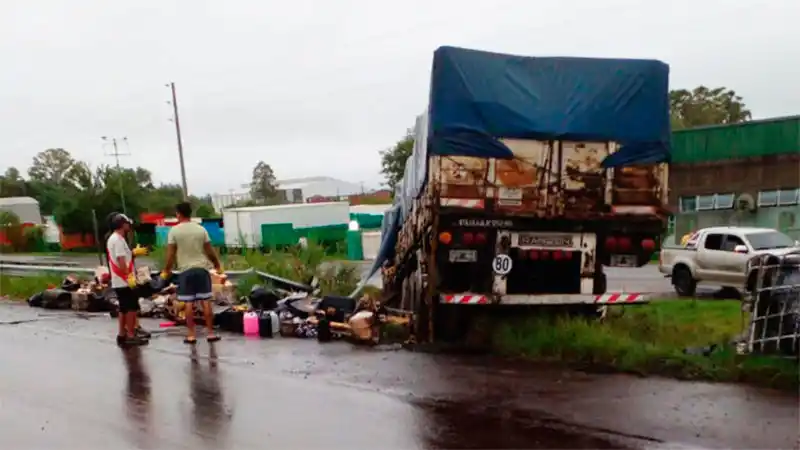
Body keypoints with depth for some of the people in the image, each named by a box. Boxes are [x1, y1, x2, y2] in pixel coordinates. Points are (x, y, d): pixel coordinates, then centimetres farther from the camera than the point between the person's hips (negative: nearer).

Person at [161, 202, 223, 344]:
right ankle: (211, 333, 7)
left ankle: (191, 335, 7)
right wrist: (218, 266, 18)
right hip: (202, 268, 2)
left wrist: (166, 271, 8)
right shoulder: (201, 229, 2)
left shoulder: (174, 231, -4)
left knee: (189, 303, 3)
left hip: (186, 270, -1)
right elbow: (210, 251, 5)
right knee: (206, 301, 4)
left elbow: (170, 254, -4)